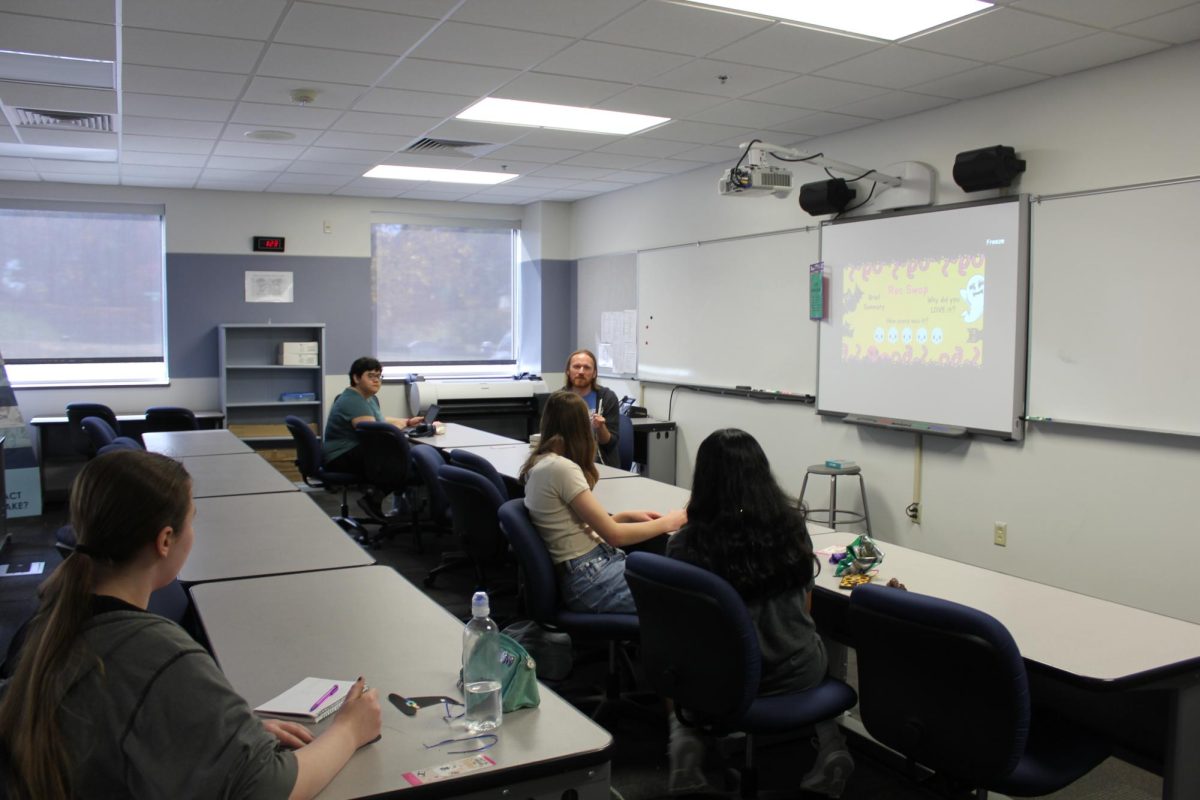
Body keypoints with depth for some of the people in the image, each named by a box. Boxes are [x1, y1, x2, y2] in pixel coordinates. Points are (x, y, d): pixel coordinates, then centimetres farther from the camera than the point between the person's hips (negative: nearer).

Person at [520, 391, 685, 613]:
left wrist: (628, 515, 11)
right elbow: (614, 535, -13)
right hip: (590, 579, -9)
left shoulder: (540, 463, 10)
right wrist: (666, 523, -1)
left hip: (589, 567, 9)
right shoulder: (560, 468, -17)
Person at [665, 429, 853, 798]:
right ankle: (829, 745, 14)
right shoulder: (792, 524, -6)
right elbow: (805, 609, 9)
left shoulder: (685, 543, -16)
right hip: (793, 670, 2)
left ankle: (685, 740, 4)